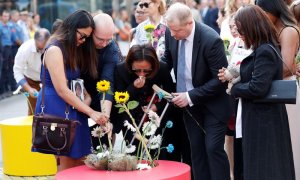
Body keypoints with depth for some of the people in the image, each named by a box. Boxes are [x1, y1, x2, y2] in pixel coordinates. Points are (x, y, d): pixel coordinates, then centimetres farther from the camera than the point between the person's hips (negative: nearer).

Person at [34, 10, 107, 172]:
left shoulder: (75, 49, 15)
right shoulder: (55, 50, -13)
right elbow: (62, 90, -17)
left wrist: (87, 96, -10)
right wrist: (90, 112, -17)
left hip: (73, 108, 8)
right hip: (56, 107, -8)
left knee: (80, 161, 3)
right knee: (68, 163, -8)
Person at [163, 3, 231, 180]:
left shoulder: (211, 40, -27)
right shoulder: (171, 34, -9)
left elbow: (221, 79, -22)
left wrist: (191, 96, -23)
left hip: (212, 104, -6)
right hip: (189, 104, 6)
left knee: (213, 148, -8)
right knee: (196, 149, 9)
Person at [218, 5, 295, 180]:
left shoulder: (264, 52, -21)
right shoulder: (267, 48, 10)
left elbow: (257, 87, -27)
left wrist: (234, 88, -11)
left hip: (262, 120, -10)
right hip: (266, 117, 10)